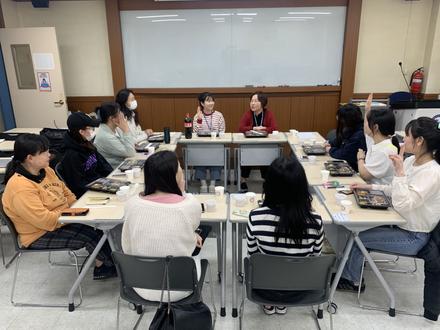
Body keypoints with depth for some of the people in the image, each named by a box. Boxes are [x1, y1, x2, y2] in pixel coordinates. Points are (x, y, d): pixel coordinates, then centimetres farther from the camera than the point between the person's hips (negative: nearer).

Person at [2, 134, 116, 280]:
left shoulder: (45, 171, 0)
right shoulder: (20, 188, -28)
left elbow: (65, 192, 11)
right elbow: (44, 220, -31)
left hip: (60, 220, 8)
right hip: (40, 235, -8)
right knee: (91, 236, -17)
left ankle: (101, 267, 7)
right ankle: (111, 266, 10)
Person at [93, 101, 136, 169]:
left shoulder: (115, 128, 0)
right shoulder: (105, 136, -23)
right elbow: (130, 153, -22)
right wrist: (126, 130, -22)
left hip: (121, 165, 7)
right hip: (114, 170, -7)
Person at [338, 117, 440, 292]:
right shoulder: (411, 160, -1)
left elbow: (401, 205, -32)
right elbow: (395, 189, 12)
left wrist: (399, 171, -34)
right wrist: (370, 187, 2)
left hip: (413, 236, -8)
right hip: (400, 223, 8)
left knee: (357, 237, -10)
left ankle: (352, 280, 17)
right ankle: (350, 271, 21)